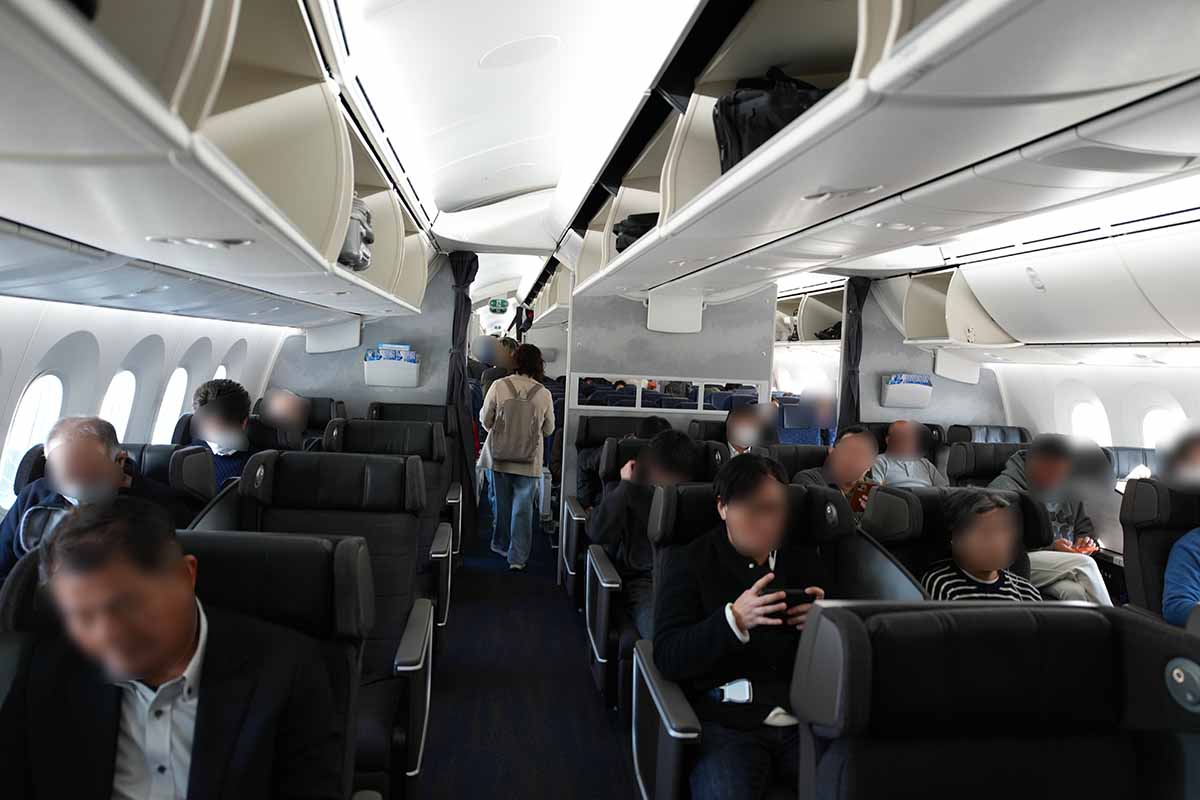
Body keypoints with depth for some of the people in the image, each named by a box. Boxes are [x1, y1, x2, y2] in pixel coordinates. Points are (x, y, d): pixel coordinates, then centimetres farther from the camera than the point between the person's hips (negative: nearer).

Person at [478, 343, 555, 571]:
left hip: (500, 456, 1)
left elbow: (486, 420, -2)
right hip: (529, 460, -1)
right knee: (523, 507, 7)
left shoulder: (499, 386, -10)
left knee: (503, 502, 18)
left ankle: (502, 545, 35)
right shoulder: (544, 394, -9)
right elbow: (548, 429, 3)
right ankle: (518, 557, 8)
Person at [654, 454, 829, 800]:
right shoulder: (686, 560, 2)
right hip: (726, 722, -3)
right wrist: (734, 619, -23)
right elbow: (667, 658, -8)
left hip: (807, 718, 4)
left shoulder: (805, 560, 13)